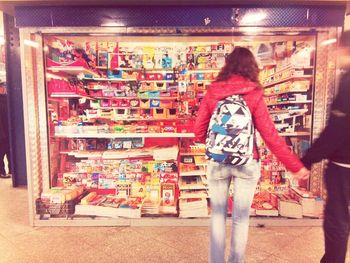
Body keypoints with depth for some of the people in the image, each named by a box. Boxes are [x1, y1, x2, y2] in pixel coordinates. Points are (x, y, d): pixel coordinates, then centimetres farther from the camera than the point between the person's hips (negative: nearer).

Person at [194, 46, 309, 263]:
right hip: (246, 163, -1)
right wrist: (296, 165, 0)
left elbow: (199, 132, 0)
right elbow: (271, 136, -10)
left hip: (217, 162, 2)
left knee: (218, 215, 16)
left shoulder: (212, 93, -3)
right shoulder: (254, 95, -8)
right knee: (241, 217, 14)